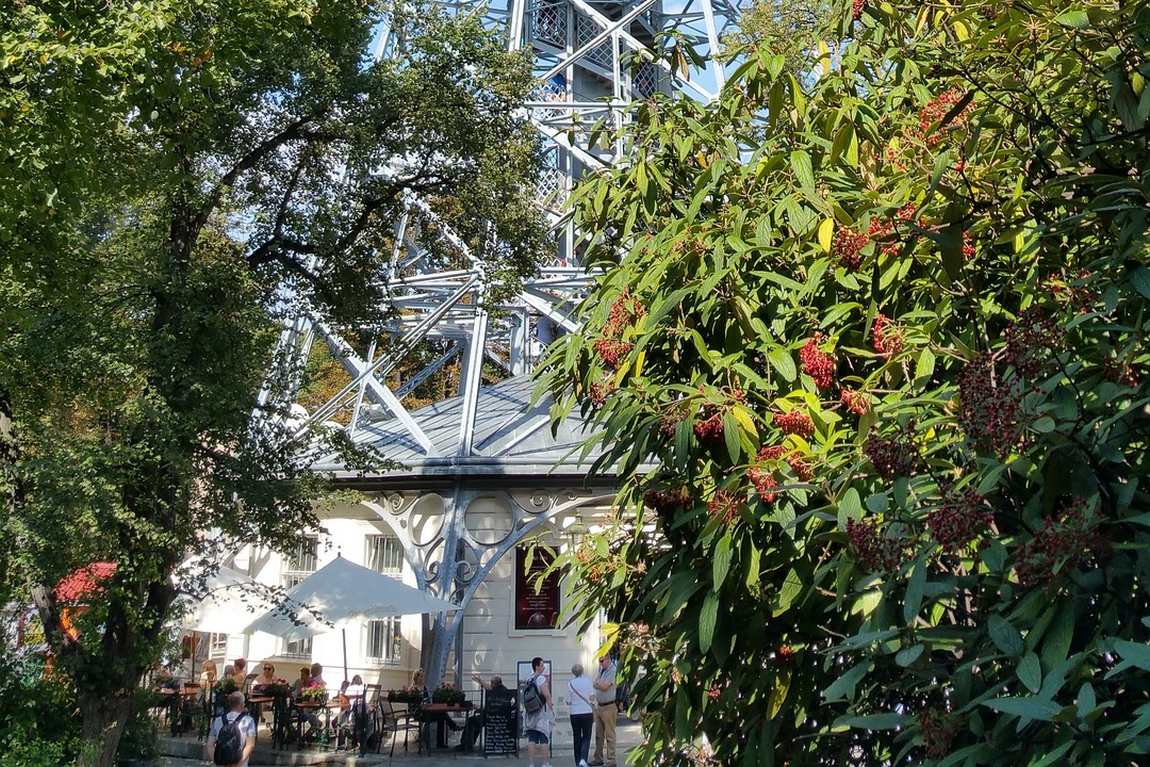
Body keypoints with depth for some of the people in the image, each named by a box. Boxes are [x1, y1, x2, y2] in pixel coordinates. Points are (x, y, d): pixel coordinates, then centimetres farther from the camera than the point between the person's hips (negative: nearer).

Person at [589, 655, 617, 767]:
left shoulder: (613, 671, -15)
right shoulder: (601, 669, 11)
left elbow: (605, 687, -19)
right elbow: (596, 684, 17)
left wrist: (596, 684, -4)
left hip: (608, 707, -8)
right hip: (599, 706, 8)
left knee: (610, 736, -2)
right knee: (598, 735, 14)